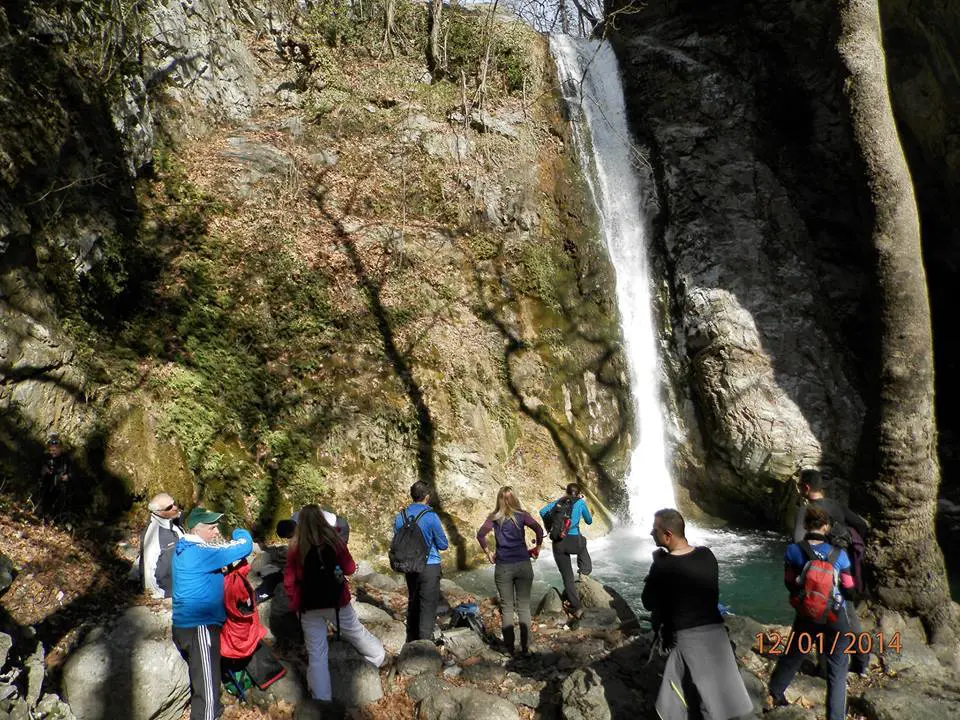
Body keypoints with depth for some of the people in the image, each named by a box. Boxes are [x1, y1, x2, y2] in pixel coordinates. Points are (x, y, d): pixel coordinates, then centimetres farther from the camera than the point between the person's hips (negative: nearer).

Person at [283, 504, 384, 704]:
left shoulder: (295, 548, -8)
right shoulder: (335, 541, -10)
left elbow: (289, 581, -4)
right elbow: (350, 569, 0)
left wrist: (295, 604, 9)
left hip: (309, 606, 0)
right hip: (337, 601, 0)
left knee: (316, 654, 8)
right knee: (357, 633, 23)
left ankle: (322, 699, 11)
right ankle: (378, 657, 44)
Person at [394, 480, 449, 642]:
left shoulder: (400, 516, -1)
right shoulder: (431, 516, -16)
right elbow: (443, 545, -8)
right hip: (429, 567, -6)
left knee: (413, 603, 20)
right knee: (428, 606, 2)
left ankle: (412, 640, 32)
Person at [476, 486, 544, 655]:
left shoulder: (494, 518, 1)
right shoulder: (522, 515, -1)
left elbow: (480, 534, -10)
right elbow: (538, 529, -13)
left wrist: (488, 553, 2)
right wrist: (537, 548, 2)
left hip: (503, 567, 0)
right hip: (523, 564, 0)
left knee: (507, 608, 10)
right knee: (524, 607, 9)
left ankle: (510, 647, 12)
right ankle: (525, 647, 11)